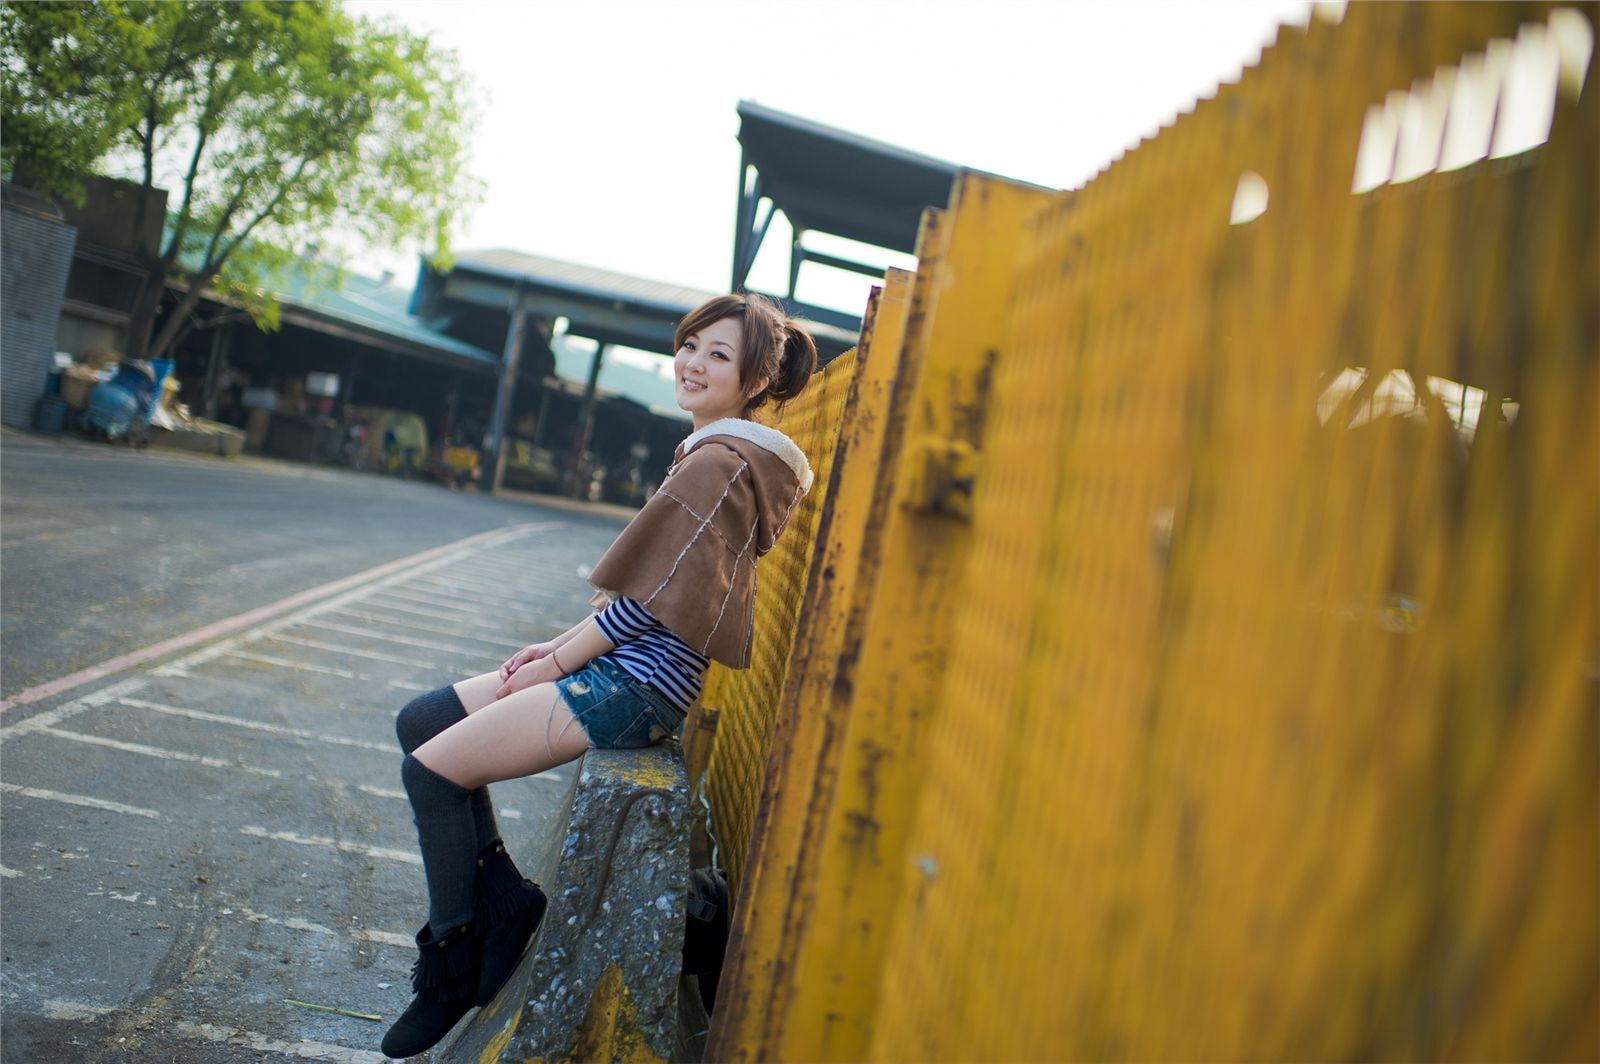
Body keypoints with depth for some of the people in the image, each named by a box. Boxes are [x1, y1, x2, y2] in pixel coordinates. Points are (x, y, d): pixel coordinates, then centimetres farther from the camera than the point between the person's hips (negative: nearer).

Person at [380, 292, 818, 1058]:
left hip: (636, 684, -11)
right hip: (618, 665, 11)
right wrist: (561, 645, 10)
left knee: (433, 769, -10)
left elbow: (647, 599, -19)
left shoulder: (720, 464, -17)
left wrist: (557, 663, -8)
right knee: (420, 723, 10)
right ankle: (503, 901, 12)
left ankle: (452, 968, 5)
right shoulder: (710, 452, 15)